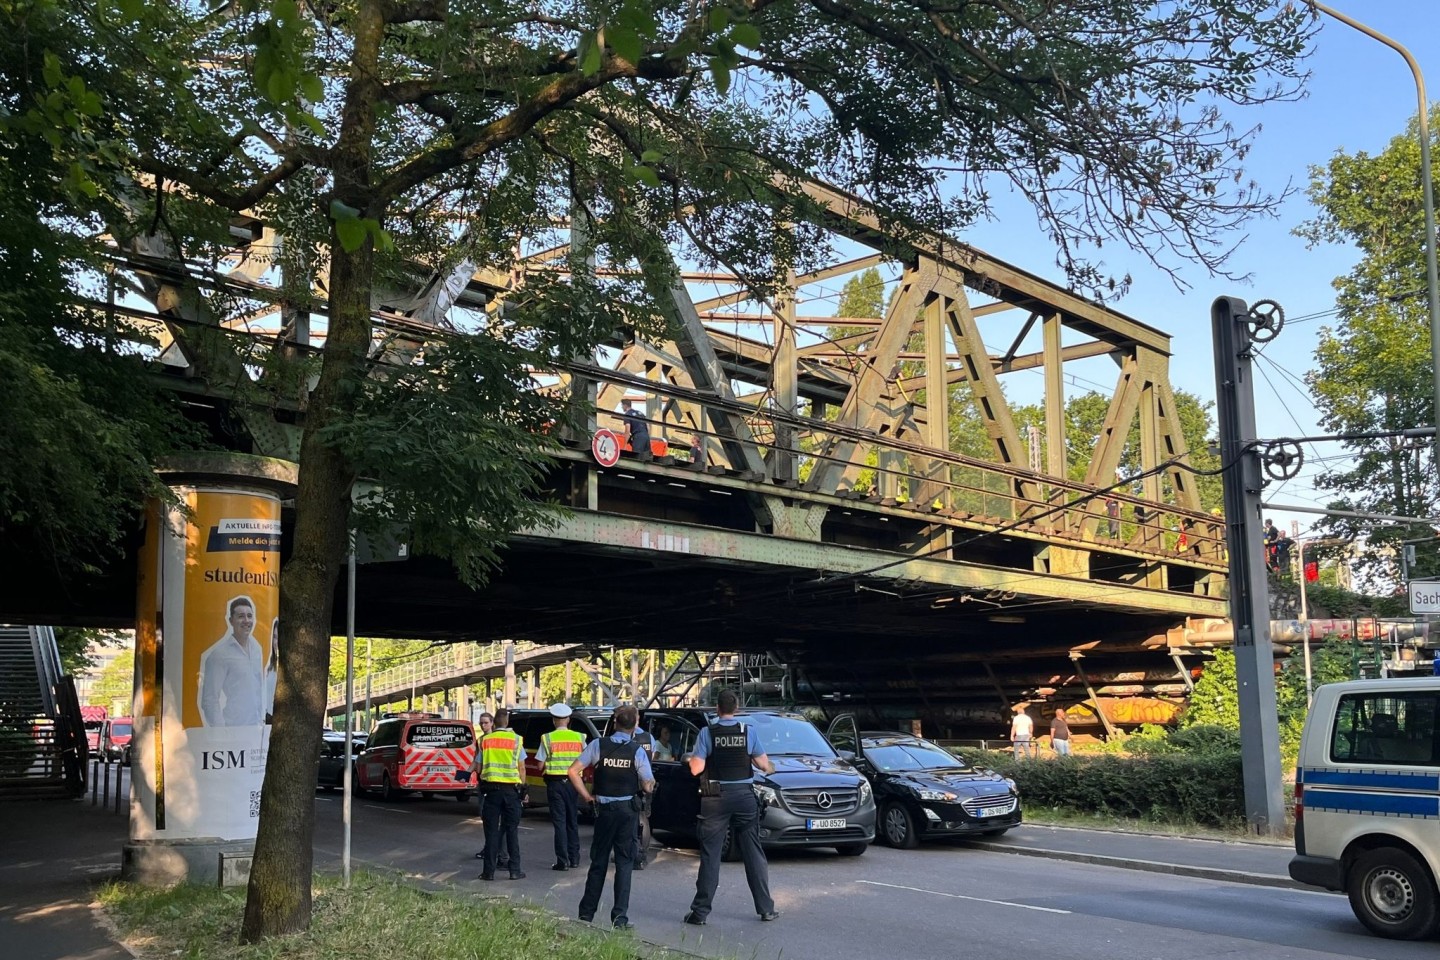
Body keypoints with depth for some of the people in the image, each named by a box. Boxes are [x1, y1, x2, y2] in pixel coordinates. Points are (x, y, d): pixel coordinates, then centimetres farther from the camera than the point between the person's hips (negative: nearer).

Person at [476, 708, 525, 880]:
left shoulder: (484, 740, 4)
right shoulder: (515, 739, -1)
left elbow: (478, 767, 6)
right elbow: (521, 767, 0)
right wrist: (523, 786, 10)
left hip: (491, 788, 1)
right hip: (511, 788, -1)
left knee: (491, 830, 6)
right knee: (512, 830, 6)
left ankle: (489, 871, 6)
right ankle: (515, 870, 6)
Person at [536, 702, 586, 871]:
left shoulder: (548, 738, -6)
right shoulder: (579, 737, 2)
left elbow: (540, 764, -8)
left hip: (555, 782, -3)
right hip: (573, 782, 3)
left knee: (559, 822, 0)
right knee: (573, 821, 15)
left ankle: (562, 861, -2)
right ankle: (574, 858, 19)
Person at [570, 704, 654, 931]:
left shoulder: (598, 745, -5)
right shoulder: (637, 751, -8)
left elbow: (573, 771, -8)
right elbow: (648, 786, -10)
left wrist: (587, 796, 0)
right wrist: (648, 786, 13)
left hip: (604, 809, 2)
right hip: (628, 809, -1)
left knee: (598, 861, 13)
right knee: (624, 863, 4)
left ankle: (587, 913, 19)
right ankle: (620, 917, 0)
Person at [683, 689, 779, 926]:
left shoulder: (707, 733, -7)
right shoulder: (748, 732, -2)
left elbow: (696, 768, -10)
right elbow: (763, 765, 1)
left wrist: (691, 759, 11)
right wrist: (770, 768, 23)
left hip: (715, 799, -1)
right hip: (744, 796, 1)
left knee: (710, 855, 4)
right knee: (753, 853, 9)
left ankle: (700, 911, 4)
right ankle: (766, 908, 13)